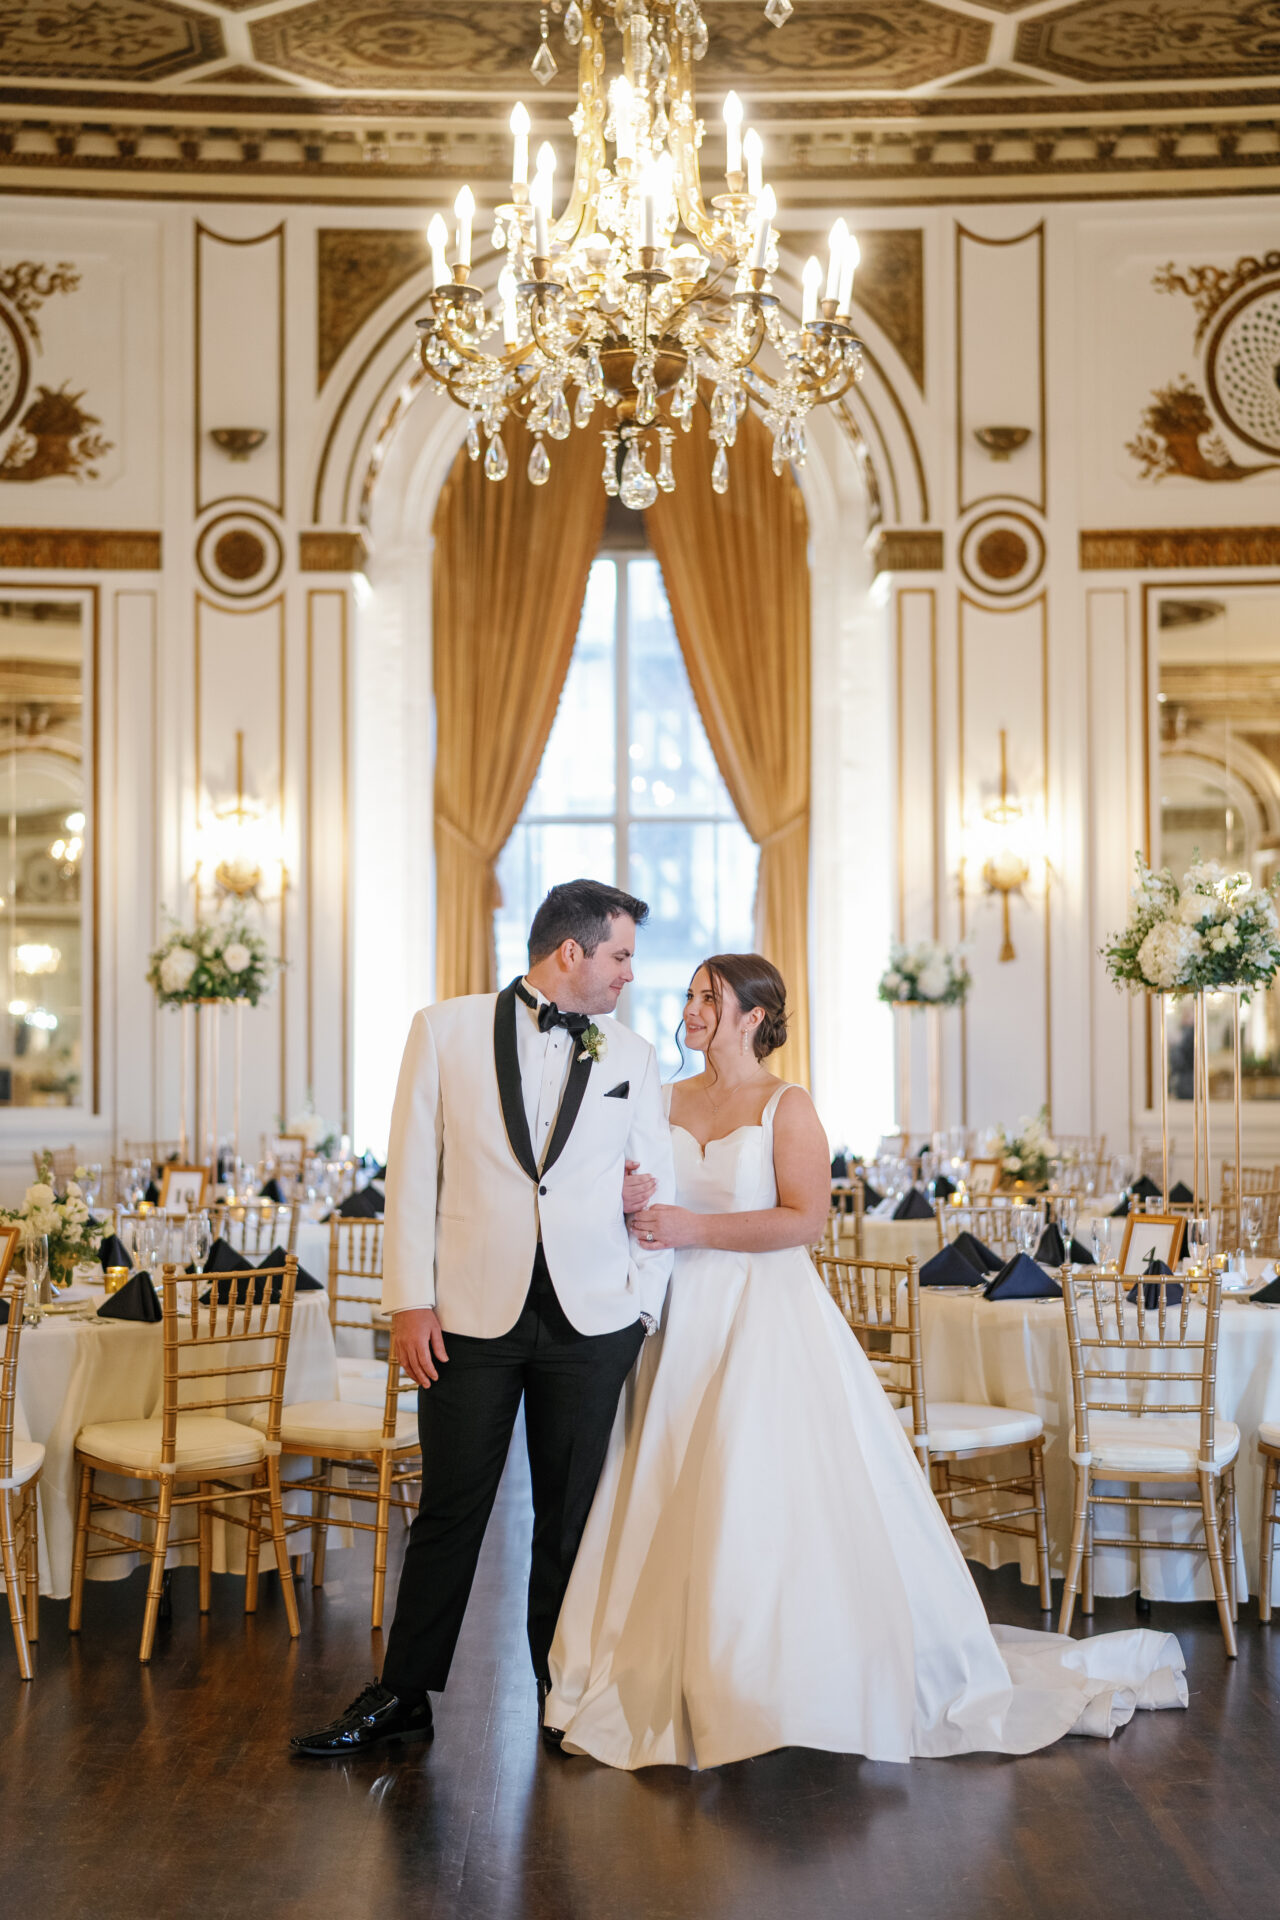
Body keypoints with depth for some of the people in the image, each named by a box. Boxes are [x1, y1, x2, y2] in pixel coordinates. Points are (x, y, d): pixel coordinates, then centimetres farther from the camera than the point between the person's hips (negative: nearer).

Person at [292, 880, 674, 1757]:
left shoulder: (634, 1056, 9)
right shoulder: (446, 1029, 3)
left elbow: (659, 1191, 13)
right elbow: (413, 1168, 1)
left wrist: (644, 1309, 5)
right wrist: (411, 1299, -4)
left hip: (589, 1322, 2)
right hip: (473, 1314, -2)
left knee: (570, 1517, 9)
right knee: (449, 1511, 5)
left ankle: (564, 1697, 22)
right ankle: (404, 1694, 19)